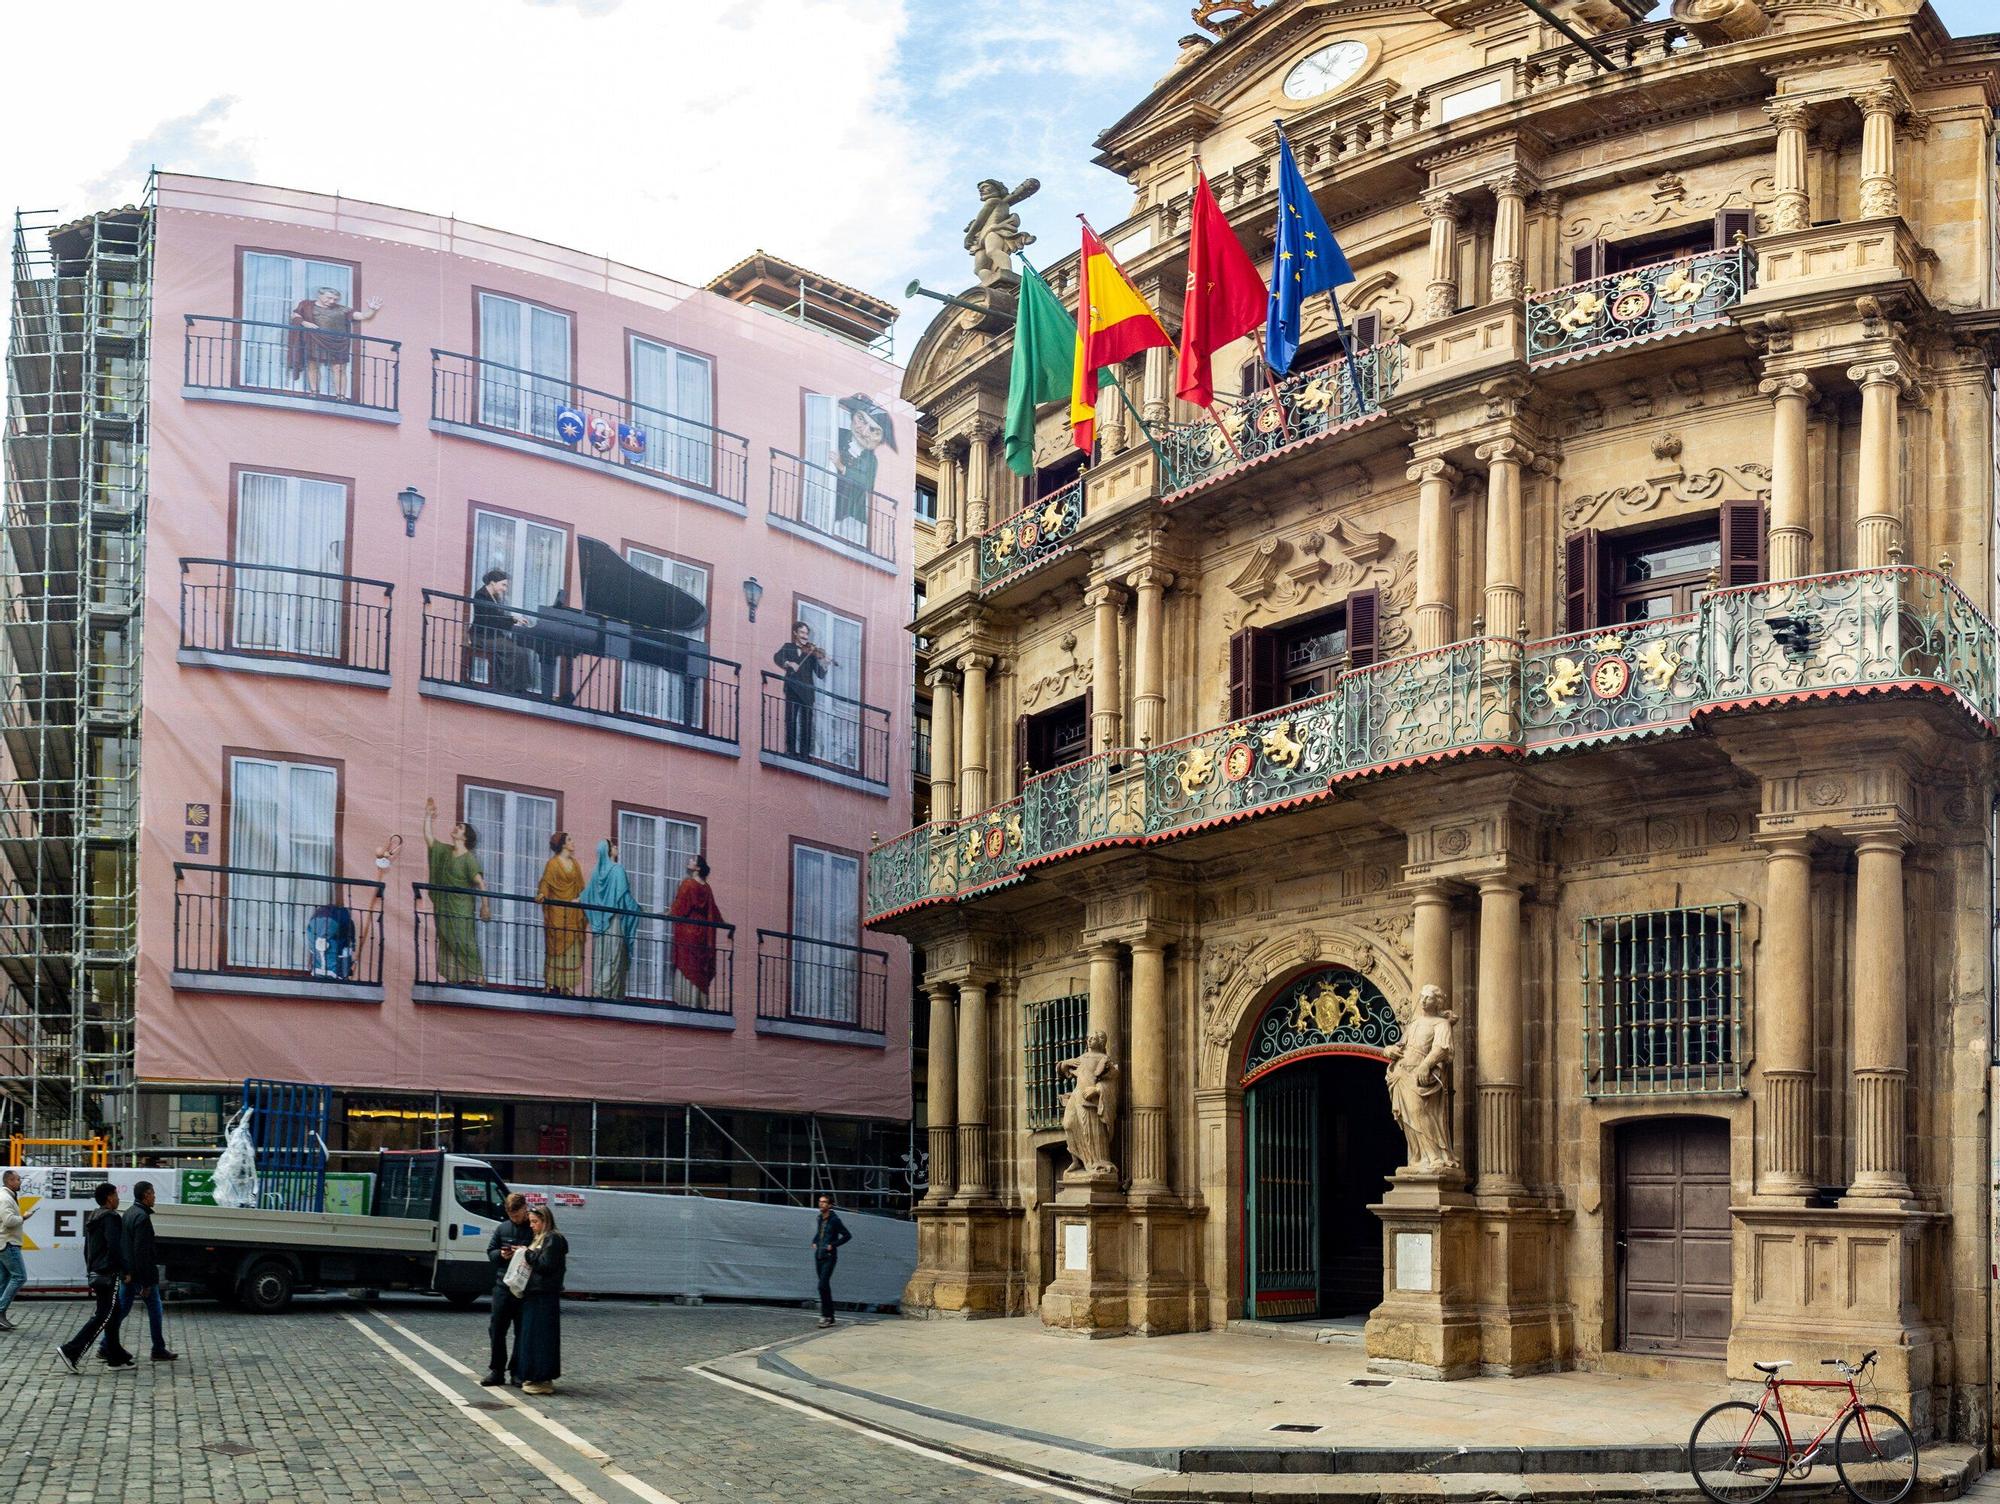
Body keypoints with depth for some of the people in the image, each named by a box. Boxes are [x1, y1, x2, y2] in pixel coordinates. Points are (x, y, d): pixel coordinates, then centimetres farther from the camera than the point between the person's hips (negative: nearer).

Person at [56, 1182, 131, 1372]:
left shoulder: (93, 1219, 16)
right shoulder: (110, 1217, -14)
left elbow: (87, 1249, 22)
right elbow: (114, 1247, -21)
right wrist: (125, 1270, -15)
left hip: (96, 1273, 10)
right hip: (109, 1273, -10)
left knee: (111, 1314, 13)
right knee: (104, 1316, -9)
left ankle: (115, 1357, 15)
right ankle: (70, 1350, -16)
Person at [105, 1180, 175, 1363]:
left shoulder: (128, 1213, 11)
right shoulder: (142, 1217, -19)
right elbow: (141, 1251, -23)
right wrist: (146, 1282, -21)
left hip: (127, 1273, 9)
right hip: (141, 1274, -9)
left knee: (121, 1310, 12)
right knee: (155, 1310, 4)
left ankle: (107, 1348, 11)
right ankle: (159, 1350, 10)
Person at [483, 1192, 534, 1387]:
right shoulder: (502, 1228, 9)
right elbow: (490, 1250, 17)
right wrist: (501, 1254, -4)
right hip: (503, 1285, 3)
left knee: (522, 1331, 3)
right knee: (497, 1329, 4)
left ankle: (517, 1372, 11)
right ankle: (496, 1371, 13)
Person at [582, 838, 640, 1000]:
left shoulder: (597, 871, 8)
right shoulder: (617, 870, -10)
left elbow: (587, 895, 12)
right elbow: (624, 895, -12)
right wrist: (636, 907, 2)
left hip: (599, 920, 6)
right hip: (614, 919, -6)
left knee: (600, 957, 9)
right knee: (612, 957, -5)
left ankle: (597, 988, 9)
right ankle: (604, 991, -11)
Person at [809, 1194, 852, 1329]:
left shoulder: (834, 1220, -11)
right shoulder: (820, 1219, 11)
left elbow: (847, 1236, -11)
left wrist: (833, 1245, -13)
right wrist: (814, 1242, 13)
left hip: (829, 1257, -8)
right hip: (818, 1256, 8)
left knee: (823, 1286, -17)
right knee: (825, 1287, 10)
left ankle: (825, 1315, -12)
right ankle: (830, 1317, 16)